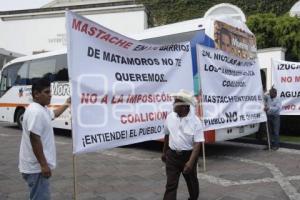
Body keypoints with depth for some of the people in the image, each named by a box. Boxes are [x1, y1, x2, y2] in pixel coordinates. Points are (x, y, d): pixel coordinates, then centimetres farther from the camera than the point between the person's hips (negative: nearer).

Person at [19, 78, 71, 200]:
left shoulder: (42, 109, 11)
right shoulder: (36, 112, -22)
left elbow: (54, 114, 35)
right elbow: (34, 139, -27)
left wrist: (66, 104, 40)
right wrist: (44, 165, -26)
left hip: (37, 165, 11)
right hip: (36, 166, -11)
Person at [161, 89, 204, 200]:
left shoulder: (195, 121, -17)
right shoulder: (170, 117, -5)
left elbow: (197, 143, -19)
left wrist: (191, 161, -27)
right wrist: (164, 152, 17)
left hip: (188, 155, -2)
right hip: (172, 155, 2)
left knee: (191, 181, 20)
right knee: (171, 184, 0)